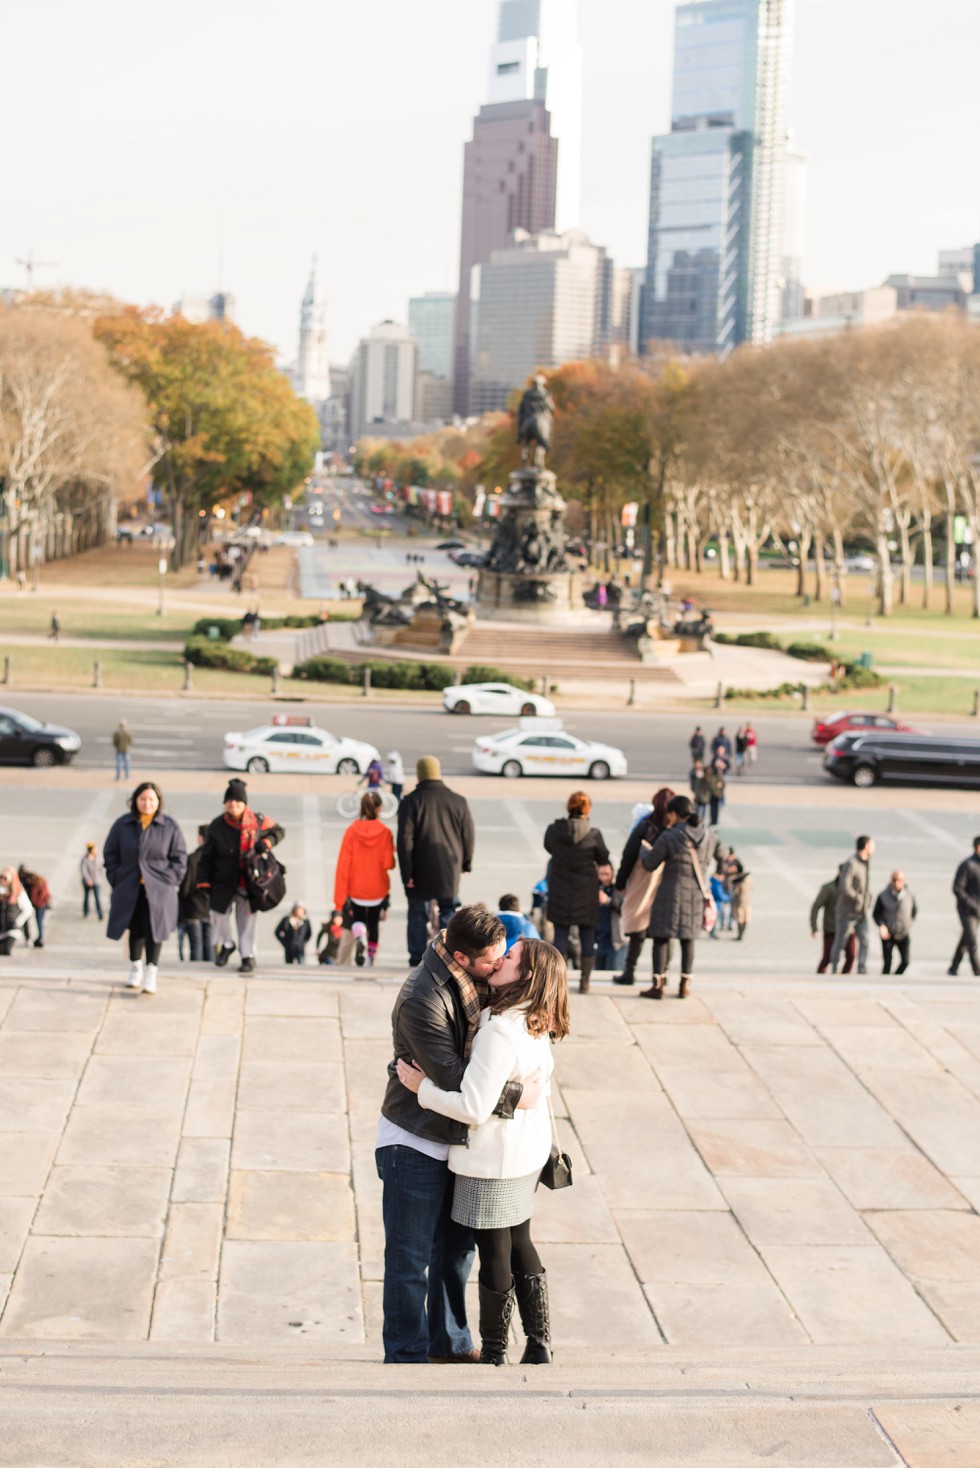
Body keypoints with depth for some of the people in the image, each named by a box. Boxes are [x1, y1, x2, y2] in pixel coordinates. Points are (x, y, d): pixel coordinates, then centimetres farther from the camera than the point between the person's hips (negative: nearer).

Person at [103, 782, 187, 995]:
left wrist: (167, 880, -8)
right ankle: (135, 968, 31)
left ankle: (151, 974, -6)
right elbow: (110, 854, 8)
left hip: (158, 889, -2)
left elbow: (179, 859, 2)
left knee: (154, 928, -10)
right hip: (130, 888, 2)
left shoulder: (170, 826, -2)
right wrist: (117, 880, 0)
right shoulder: (122, 825, 1)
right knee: (136, 929, 13)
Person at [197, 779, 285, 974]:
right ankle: (225, 945, 35)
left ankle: (248, 956, 14)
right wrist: (203, 882, -4)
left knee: (247, 918, 2)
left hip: (249, 882, -1)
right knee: (219, 913, 8)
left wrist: (266, 842, -9)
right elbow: (206, 857, 0)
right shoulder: (217, 826, -6)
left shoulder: (257, 822, -7)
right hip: (222, 883, 1)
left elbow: (278, 831, 12)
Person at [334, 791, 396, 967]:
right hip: (378, 889, 0)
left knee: (357, 921, 17)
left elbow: (343, 864, -10)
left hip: (356, 889, 0)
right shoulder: (384, 832, -12)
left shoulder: (351, 830, -11)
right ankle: (371, 960, 18)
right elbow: (388, 863, -15)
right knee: (373, 925, 19)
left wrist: (339, 898, -6)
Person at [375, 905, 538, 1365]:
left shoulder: (475, 982, -2)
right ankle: (406, 1355, 16)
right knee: (410, 1259, 3)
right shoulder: (422, 999, -28)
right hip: (414, 1142, -8)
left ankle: (449, 1343, 36)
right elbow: (455, 1082, -28)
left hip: (455, 1139, 8)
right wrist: (516, 1096, -20)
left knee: (456, 1247, 20)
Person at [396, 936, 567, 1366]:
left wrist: (422, 1087, -15)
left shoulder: (499, 1032, -27)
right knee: (519, 1244, 20)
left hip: (493, 1161, -9)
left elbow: (473, 1106, -28)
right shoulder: (535, 1028, 1)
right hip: (528, 1153, 9)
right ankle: (539, 1347, 27)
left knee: (495, 1255, 5)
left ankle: (493, 1355, 19)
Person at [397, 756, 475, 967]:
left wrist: (407, 872, -9)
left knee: (418, 913, 10)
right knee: (449, 911, 11)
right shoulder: (458, 801, 1)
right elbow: (469, 835, 6)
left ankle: (417, 958, 12)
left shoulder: (411, 801, -7)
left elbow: (405, 839, -11)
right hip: (449, 868, 1)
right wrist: (466, 863, 20)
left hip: (421, 869, -1)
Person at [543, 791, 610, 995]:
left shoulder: (553, 830, -10)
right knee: (587, 937, 11)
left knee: (560, 935, 9)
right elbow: (603, 859, -2)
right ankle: (584, 982, 15)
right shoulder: (593, 834, -16)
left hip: (560, 892, 1)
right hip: (585, 893, -1)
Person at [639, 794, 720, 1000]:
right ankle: (684, 985, 16)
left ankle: (658, 985, 9)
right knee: (688, 939, 15)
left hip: (672, 893, -5)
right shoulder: (708, 834, -2)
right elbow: (719, 853, 18)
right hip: (698, 893, 5)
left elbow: (650, 864, -7)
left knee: (661, 937, 8)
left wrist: (644, 849, 15)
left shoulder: (669, 837, -16)